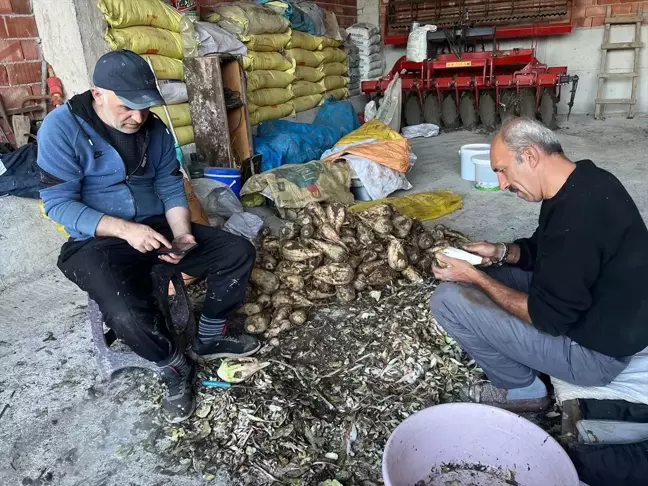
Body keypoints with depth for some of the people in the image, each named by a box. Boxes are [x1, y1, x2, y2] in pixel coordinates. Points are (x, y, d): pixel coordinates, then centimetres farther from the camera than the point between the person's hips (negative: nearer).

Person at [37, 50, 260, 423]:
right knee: (128, 314, -33)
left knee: (239, 253, -7)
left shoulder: (155, 129, 1)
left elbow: (171, 188, 4)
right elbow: (58, 203, -16)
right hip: (96, 241, -5)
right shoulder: (62, 127, -14)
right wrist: (124, 229, -28)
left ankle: (211, 337, 13)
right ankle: (174, 366, 1)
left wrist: (181, 233, -15)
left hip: (156, 227, 5)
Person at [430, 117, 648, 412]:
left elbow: (546, 318, -26)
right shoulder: (580, 183, -1)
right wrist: (502, 252, -5)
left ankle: (523, 389, 4)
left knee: (448, 300, -16)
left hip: (594, 348, -9)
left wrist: (474, 277, -17)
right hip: (581, 307, 10)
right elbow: (544, 250, 14)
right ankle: (526, 364, 16)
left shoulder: (577, 215, -32)